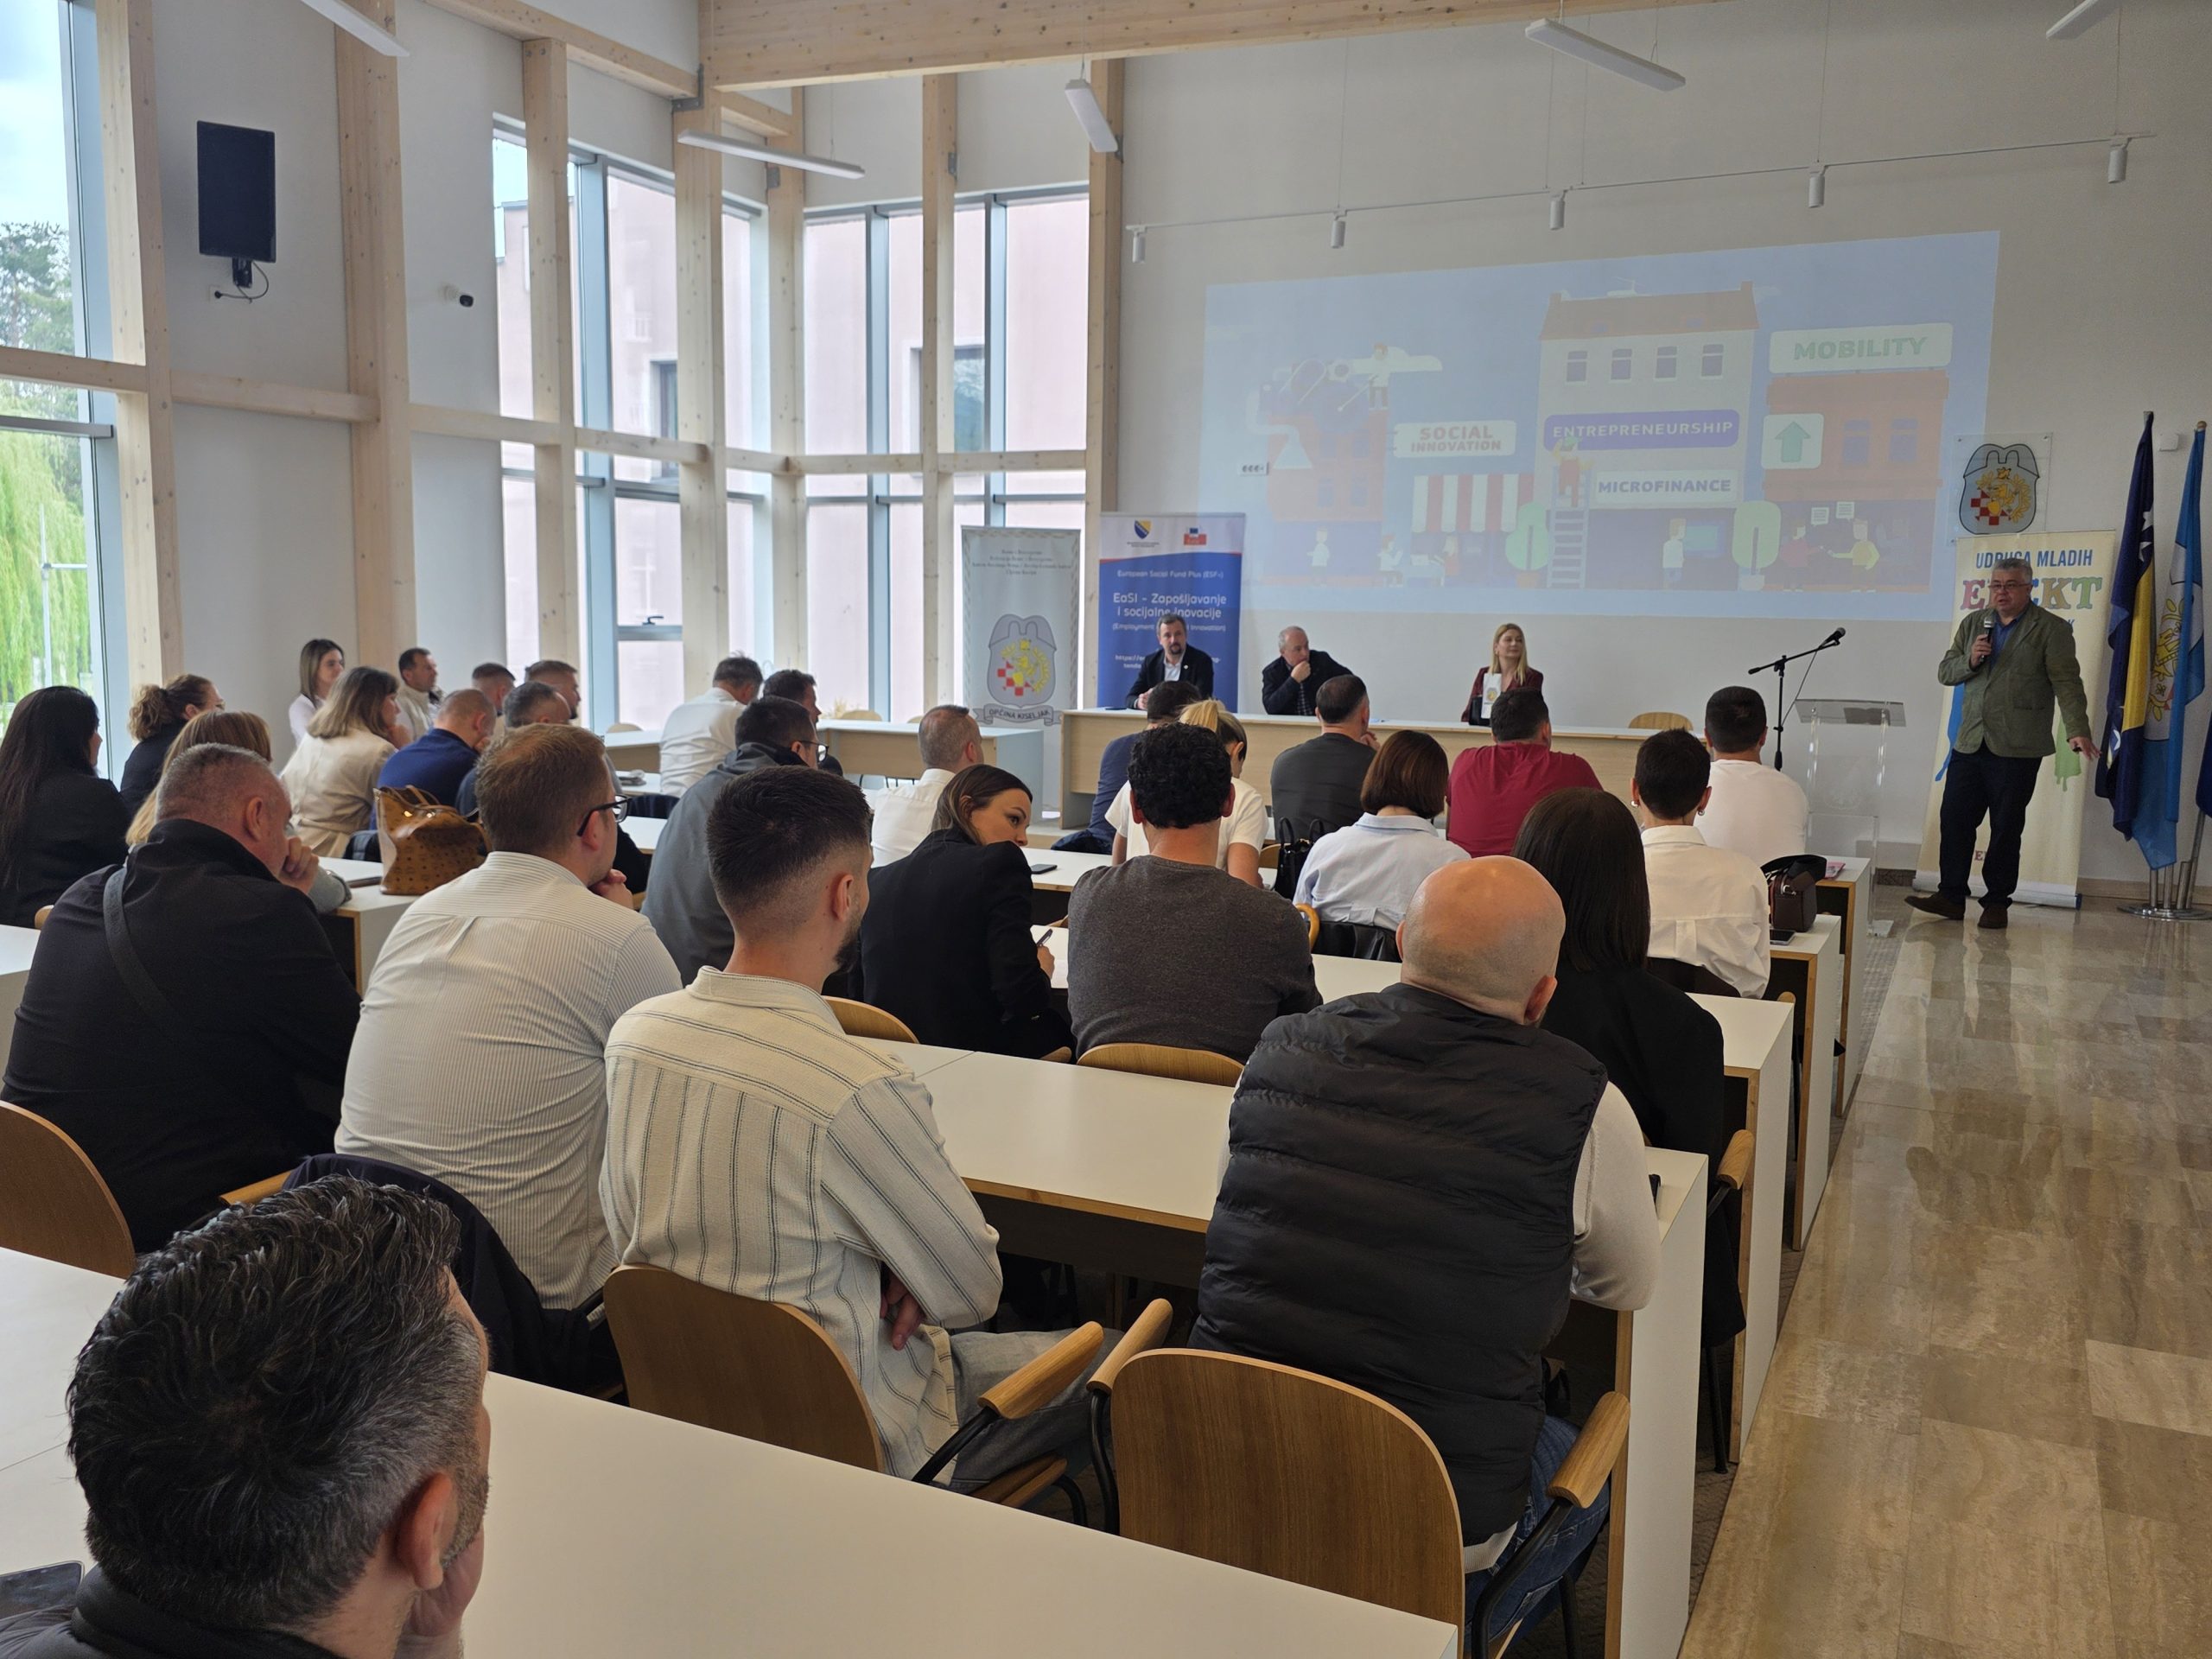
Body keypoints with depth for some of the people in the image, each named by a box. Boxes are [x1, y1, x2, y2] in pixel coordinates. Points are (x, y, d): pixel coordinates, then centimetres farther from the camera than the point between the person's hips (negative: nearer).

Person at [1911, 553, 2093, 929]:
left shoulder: (2051, 629, -1)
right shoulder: (1973, 624, 14)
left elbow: (2067, 682, -8)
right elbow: (1945, 671, 15)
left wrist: (2077, 730, -19)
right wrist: (1969, 661, -6)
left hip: (2016, 748, -4)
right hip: (1969, 744, 5)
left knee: (2006, 828, 3)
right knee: (1954, 820, 3)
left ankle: (1997, 903, 13)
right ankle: (1951, 897, 12)